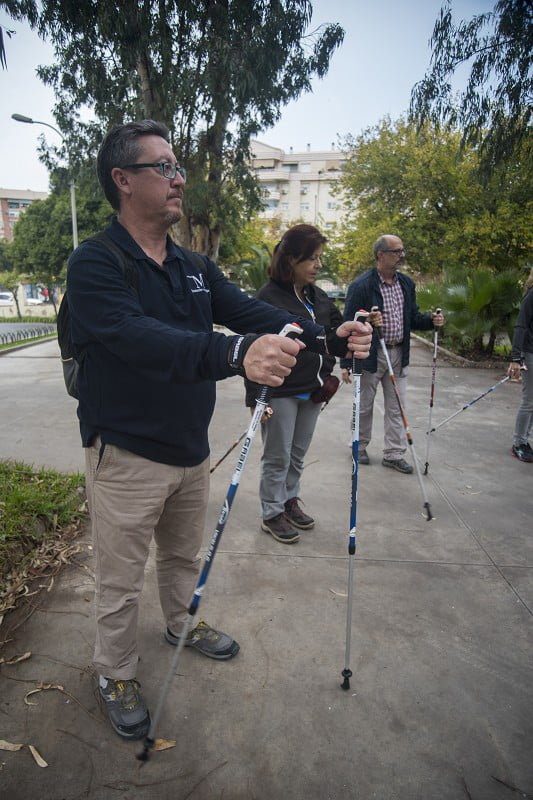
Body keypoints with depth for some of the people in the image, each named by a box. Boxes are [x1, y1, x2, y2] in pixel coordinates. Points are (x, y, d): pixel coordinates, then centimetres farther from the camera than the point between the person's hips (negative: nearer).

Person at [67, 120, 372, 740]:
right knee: (121, 578, 11)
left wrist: (327, 338, -19)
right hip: (126, 456, -6)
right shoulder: (95, 263, -17)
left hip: (190, 451, 7)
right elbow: (140, 338, -35)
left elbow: (251, 312, -4)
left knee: (184, 555, 26)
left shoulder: (195, 268, 6)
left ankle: (183, 625, 52)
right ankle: (116, 675, 36)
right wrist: (237, 352, -51)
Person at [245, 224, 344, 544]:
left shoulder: (320, 297, 9)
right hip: (280, 391, -6)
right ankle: (272, 514, 22)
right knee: (278, 457, 6)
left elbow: (335, 334, 19)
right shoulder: (269, 296, -13)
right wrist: (258, 395, -19)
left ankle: (290, 501, 36)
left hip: (312, 390, 7)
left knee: (298, 454, 18)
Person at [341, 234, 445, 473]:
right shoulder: (361, 285, -13)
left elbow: (412, 319, 15)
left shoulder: (406, 283, 8)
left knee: (396, 408, 10)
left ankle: (394, 454, 21)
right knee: (364, 406, 10)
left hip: (398, 354, 6)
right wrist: (346, 363, -15)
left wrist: (431, 320, -7)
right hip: (369, 354, -5)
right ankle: (360, 446, 30)